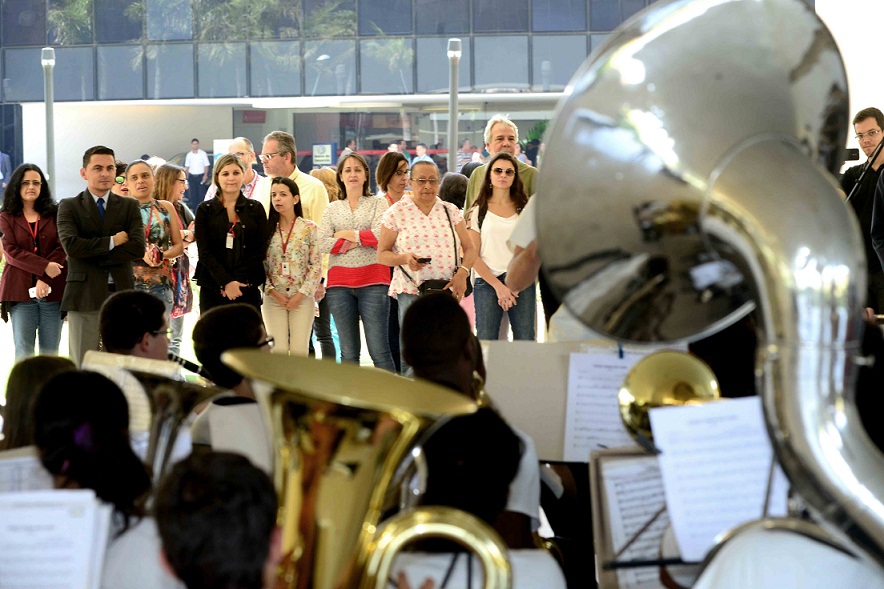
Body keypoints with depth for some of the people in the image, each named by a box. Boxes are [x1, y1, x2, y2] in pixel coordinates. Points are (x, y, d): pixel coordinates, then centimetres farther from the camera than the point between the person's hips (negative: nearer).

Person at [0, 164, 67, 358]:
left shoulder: (54, 214, 11)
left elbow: (62, 248, 0)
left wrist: (44, 280, -12)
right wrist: (44, 267, -14)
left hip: (52, 290, 1)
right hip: (20, 290, -1)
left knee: (51, 352, 2)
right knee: (24, 351, -5)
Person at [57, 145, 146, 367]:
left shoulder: (130, 206, 10)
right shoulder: (69, 207, 5)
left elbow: (138, 248, -5)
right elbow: (71, 246, -12)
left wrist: (92, 254, -8)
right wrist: (113, 241, -7)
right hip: (85, 296, -2)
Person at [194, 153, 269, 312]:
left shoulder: (256, 209, 9)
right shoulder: (205, 210, 7)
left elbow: (260, 251, 3)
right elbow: (205, 252, 0)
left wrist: (236, 280, -9)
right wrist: (226, 282, -13)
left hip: (248, 290, 0)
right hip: (212, 290, 0)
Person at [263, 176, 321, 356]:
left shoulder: (309, 228, 1)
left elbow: (316, 265, -1)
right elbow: (260, 265, 3)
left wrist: (302, 294, -8)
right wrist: (272, 291, -8)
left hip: (302, 298, -1)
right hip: (274, 298, 1)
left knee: (299, 350, -3)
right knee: (278, 350, -3)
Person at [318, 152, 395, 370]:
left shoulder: (378, 203, 8)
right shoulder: (332, 209, 14)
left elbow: (380, 236, -9)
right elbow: (324, 243, 0)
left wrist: (346, 234, -2)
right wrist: (361, 240, -6)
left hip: (373, 281, -3)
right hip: (339, 282, 3)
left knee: (379, 350, -8)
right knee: (348, 352, 5)